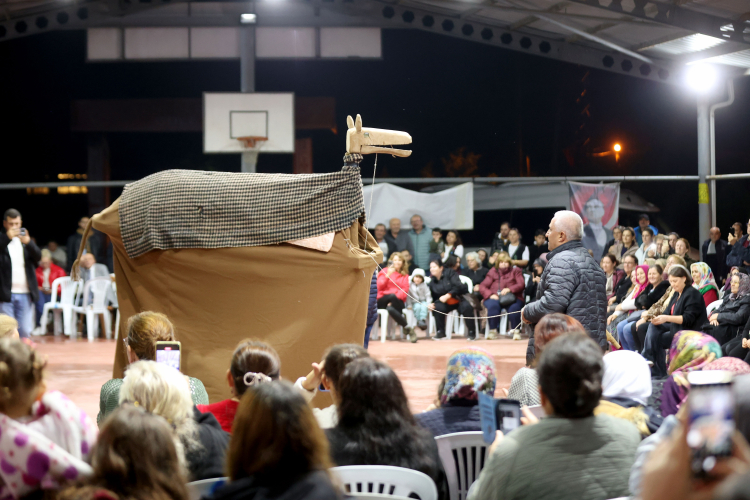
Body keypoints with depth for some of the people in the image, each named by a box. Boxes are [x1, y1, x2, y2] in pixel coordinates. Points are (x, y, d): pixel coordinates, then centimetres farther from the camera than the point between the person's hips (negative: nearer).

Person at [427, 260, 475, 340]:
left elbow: (458, 286, -16)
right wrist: (432, 304, -15)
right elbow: (434, 298, 8)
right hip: (447, 303, 4)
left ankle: (471, 332, -21)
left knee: (466, 307, -35)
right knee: (438, 307, -27)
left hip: (461, 298, -4)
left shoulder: (449, 272, -7)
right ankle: (440, 332, -15)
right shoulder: (432, 282, 7)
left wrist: (448, 295, -26)